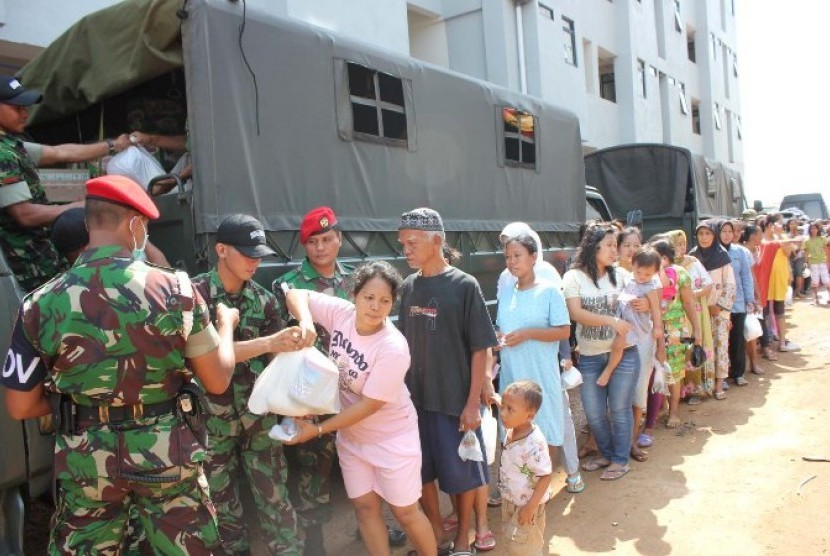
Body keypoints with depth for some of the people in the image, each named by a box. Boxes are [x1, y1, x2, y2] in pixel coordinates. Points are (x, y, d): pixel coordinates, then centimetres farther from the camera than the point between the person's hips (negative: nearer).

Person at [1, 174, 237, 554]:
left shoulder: (42, 303, -10)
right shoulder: (175, 288, -15)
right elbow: (217, 380, -7)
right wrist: (226, 324, 10)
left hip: (86, 460, 1)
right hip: (167, 452, -1)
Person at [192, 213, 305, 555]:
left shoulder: (264, 300, 2)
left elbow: (277, 358, 3)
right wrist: (269, 342, -30)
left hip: (258, 412, 3)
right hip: (212, 415, -2)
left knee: (275, 497, 8)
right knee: (221, 500, 14)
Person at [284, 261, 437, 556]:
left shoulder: (393, 348, -29)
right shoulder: (341, 312, -15)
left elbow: (370, 404, -25)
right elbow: (297, 295, -5)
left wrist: (319, 429, -22)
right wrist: (305, 320, -27)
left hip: (392, 437, -5)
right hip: (351, 434, 6)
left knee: (405, 511, 9)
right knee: (365, 506, 15)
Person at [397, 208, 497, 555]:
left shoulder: (464, 286, -11)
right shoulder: (408, 287, 2)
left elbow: (479, 349, -9)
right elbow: (405, 344, 9)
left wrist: (473, 402, -12)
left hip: (455, 400, -4)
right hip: (415, 398, 4)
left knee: (461, 472, 11)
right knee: (421, 471, 16)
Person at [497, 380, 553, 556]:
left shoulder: (534, 444, -32)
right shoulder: (511, 432, -8)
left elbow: (546, 476, -26)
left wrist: (531, 506, -24)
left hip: (526, 504, -8)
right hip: (511, 500, 8)